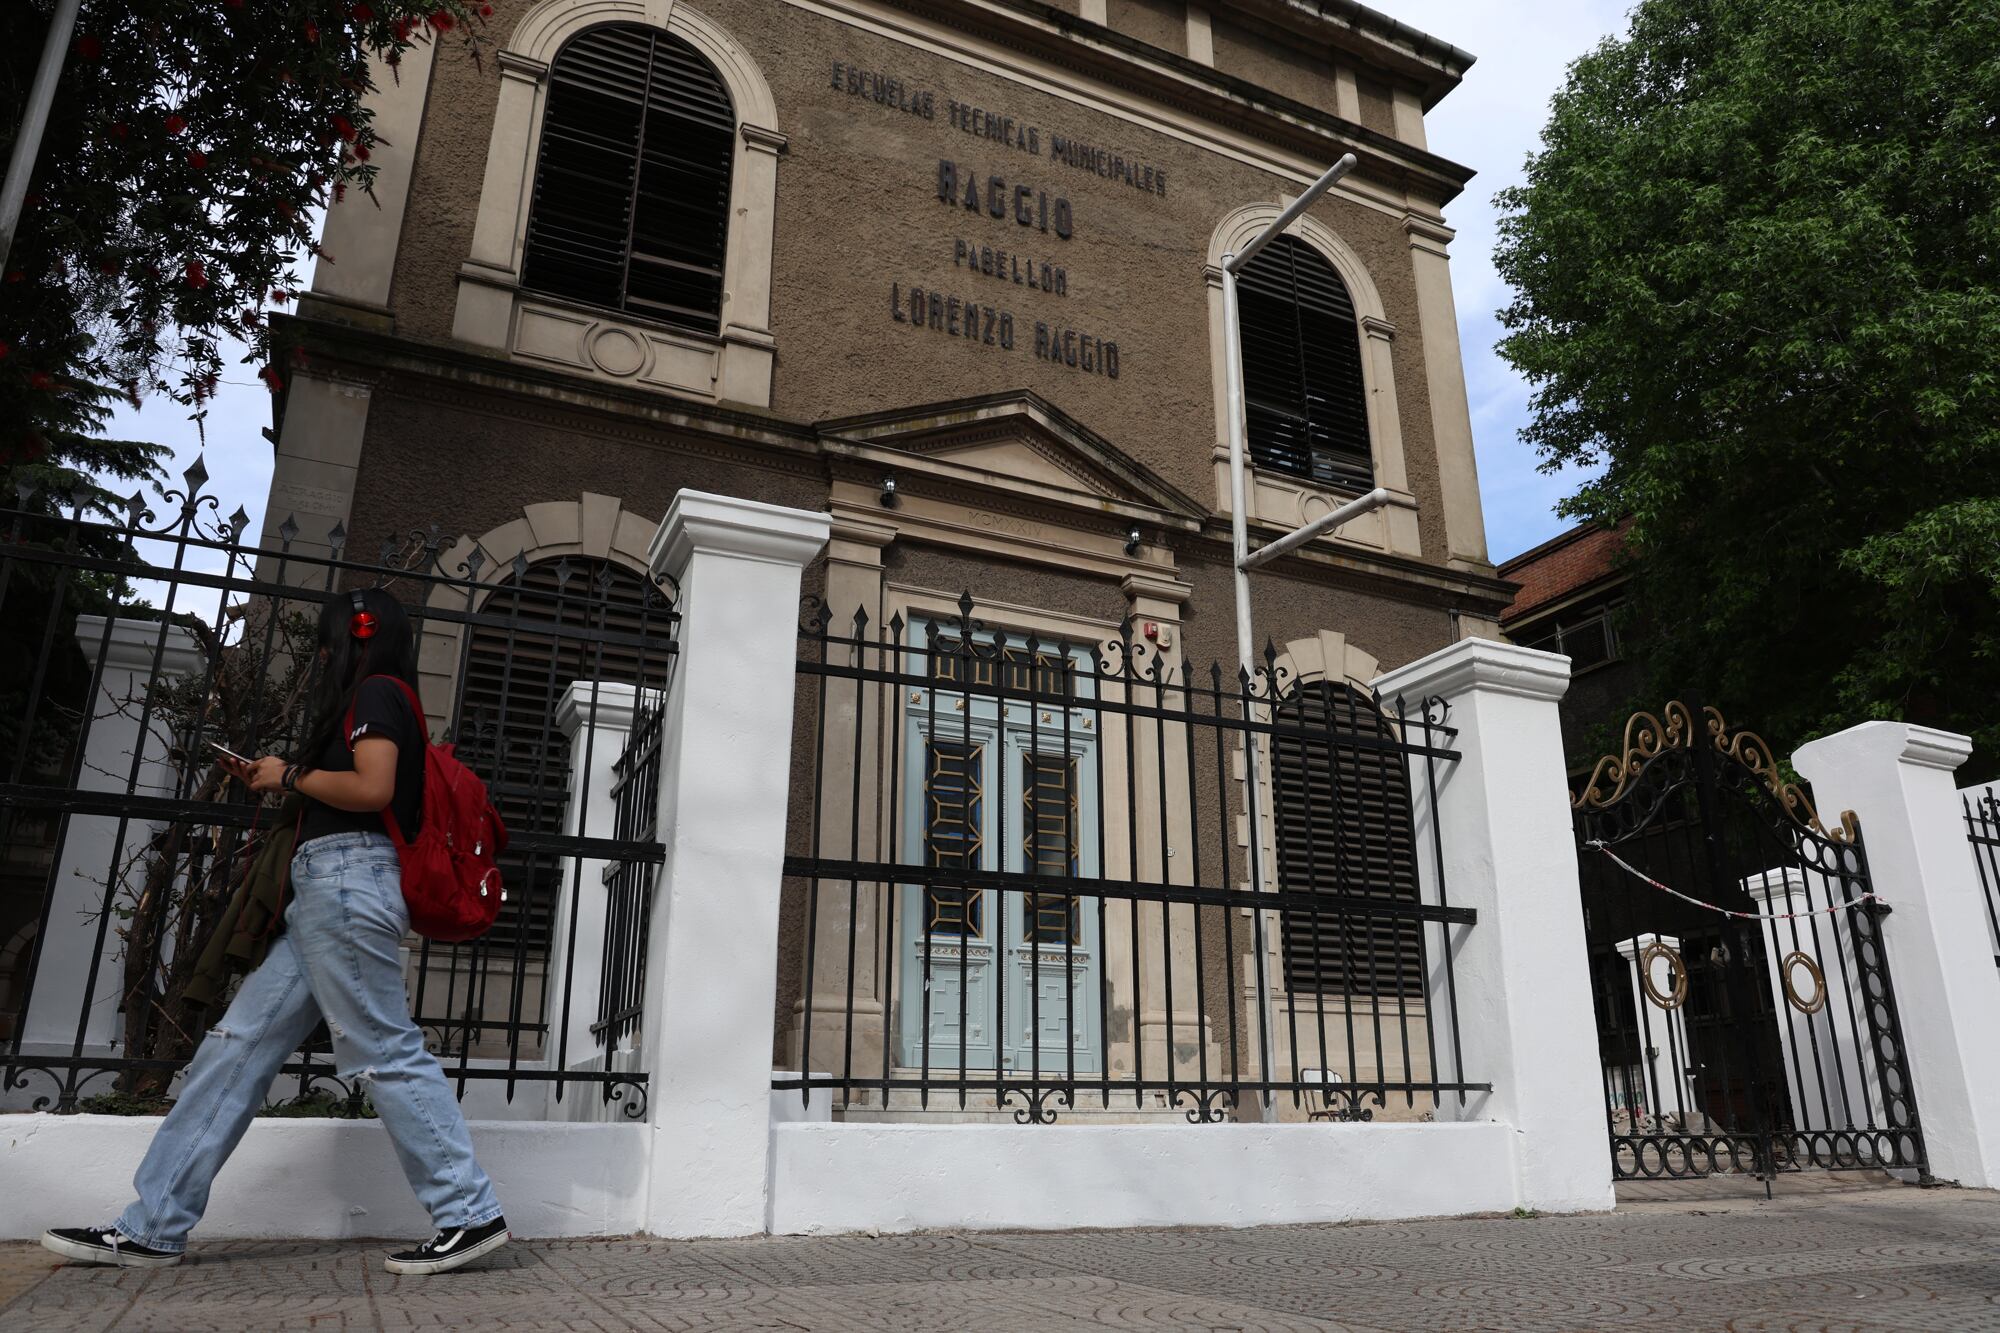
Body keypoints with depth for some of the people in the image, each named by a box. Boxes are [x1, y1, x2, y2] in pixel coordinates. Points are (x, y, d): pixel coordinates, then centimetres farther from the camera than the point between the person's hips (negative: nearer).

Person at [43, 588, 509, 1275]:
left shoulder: (374, 693, -4)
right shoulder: (378, 704, 26)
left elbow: (373, 788, -19)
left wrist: (293, 775, -5)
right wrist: (278, 782, 21)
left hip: (346, 882, -11)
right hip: (325, 891, 11)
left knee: (383, 1050, -10)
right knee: (239, 1044, 8)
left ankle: (470, 1215, -7)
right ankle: (153, 1227, 13)